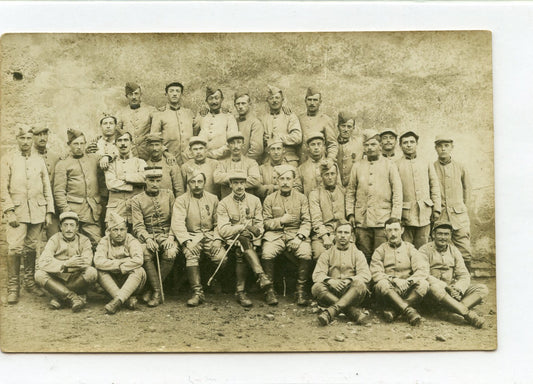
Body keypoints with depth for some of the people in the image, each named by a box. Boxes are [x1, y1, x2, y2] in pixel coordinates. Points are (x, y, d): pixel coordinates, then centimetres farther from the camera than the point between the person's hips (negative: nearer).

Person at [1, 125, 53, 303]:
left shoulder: (39, 160, 11)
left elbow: (47, 188, 12)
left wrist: (49, 212, 6)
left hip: (37, 211, 3)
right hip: (17, 210, -3)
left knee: (31, 248, 8)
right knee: (15, 248, -8)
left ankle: (30, 283, 20)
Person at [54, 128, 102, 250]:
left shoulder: (94, 159, 16)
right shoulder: (63, 164, 6)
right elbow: (59, 191, -1)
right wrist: (66, 211, -11)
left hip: (92, 211, 3)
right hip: (73, 210, -2)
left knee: (97, 243, -3)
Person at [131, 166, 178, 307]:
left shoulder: (168, 195, 11)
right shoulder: (137, 200, 7)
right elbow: (138, 226, -2)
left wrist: (171, 237, -9)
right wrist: (147, 239, -21)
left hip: (166, 234, 1)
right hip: (147, 236, 0)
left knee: (171, 253, -32)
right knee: (145, 253, -34)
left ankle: (154, 290, -15)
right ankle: (158, 293, -22)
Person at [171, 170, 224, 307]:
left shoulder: (213, 199, 12)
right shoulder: (181, 200, 3)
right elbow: (177, 224, -8)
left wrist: (217, 239, -8)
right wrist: (187, 241, -22)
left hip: (210, 235, 2)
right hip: (191, 236, -2)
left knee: (221, 257, -26)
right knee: (191, 255, -35)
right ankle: (197, 292, -30)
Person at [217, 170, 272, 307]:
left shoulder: (255, 200, 12)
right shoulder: (224, 203, 4)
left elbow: (259, 225, 8)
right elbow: (223, 230, -8)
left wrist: (256, 230, -15)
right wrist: (244, 227, -20)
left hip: (251, 240, 2)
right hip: (232, 240, -2)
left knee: (241, 254, -32)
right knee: (242, 242, -37)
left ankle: (240, 291, -31)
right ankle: (261, 276, -45)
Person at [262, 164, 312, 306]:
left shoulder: (301, 198, 10)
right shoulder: (270, 199, 9)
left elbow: (306, 221, 4)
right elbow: (266, 222, 6)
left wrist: (299, 236, -12)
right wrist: (281, 221, -9)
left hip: (296, 234, 0)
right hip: (275, 234, 0)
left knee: (306, 255, -29)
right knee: (267, 255, -30)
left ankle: (300, 289, -10)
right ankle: (269, 290, -10)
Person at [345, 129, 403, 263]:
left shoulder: (389, 166, 7)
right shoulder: (357, 166, 13)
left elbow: (397, 193, 4)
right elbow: (350, 191, 14)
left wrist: (395, 218, -3)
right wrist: (350, 213, 4)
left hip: (383, 220, -2)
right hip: (362, 221, 2)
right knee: (364, 257, 3)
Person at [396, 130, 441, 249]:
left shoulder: (427, 164, 13)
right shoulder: (396, 165, 4)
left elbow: (435, 187, 13)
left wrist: (436, 209, 5)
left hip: (424, 213, 2)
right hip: (405, 213, -2)